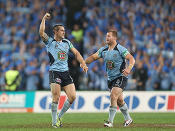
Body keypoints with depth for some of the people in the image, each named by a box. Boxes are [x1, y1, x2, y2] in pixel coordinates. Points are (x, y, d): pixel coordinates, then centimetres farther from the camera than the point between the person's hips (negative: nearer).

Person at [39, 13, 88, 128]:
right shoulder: (49, 42, 1)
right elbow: (41, 32, -15)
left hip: (66, 72, 5)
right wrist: (44, 19, -13)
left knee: (72, 96, -3)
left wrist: (83, 63, 6)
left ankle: (59, 116, 15)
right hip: (54, 72, -5)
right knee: (56, 98, -14)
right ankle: (54, 121, 0)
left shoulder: (67, 42, 16)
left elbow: (76, 53, 19)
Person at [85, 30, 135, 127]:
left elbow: (132, 59, -17)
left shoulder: (120, 49, -12)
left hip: (120, 77, -7)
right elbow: (93, 57, 7)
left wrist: (128, 69, -35)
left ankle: (110, 122, -19)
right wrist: (84, 63, -12)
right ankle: (128, 119, 32)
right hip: (110, 79, 7)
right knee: (119, 100, 14)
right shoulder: (103, 50, 6)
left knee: (113, 96, -21)